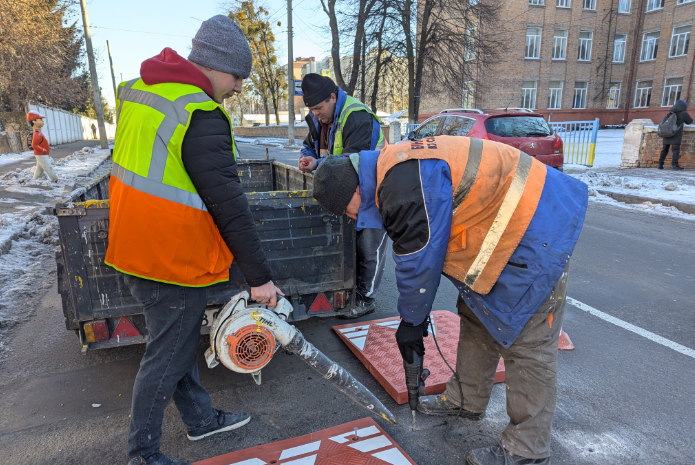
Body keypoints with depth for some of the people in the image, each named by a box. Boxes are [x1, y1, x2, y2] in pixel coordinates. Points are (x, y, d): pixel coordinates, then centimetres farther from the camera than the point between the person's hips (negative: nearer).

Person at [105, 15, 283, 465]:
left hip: (137, 248, 10)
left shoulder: (139, 90, 8)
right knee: (167, 357, 9)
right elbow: (229, 205, -24)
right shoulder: (201, 117, -23)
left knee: (180, 341, 22)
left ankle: (201, 419, 42)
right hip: (173, 262, -9)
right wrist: (260, 277, -17)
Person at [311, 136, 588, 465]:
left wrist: (411, 321, -2)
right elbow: (416, 258, 13)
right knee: (476, 318, 18)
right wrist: (415, 313, 16)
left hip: (535, 231, -10)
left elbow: (417, 262, -18)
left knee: (526, 343, -2)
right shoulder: (392, 170, 7)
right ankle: (466, 400, 36)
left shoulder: (405, 186, -27)